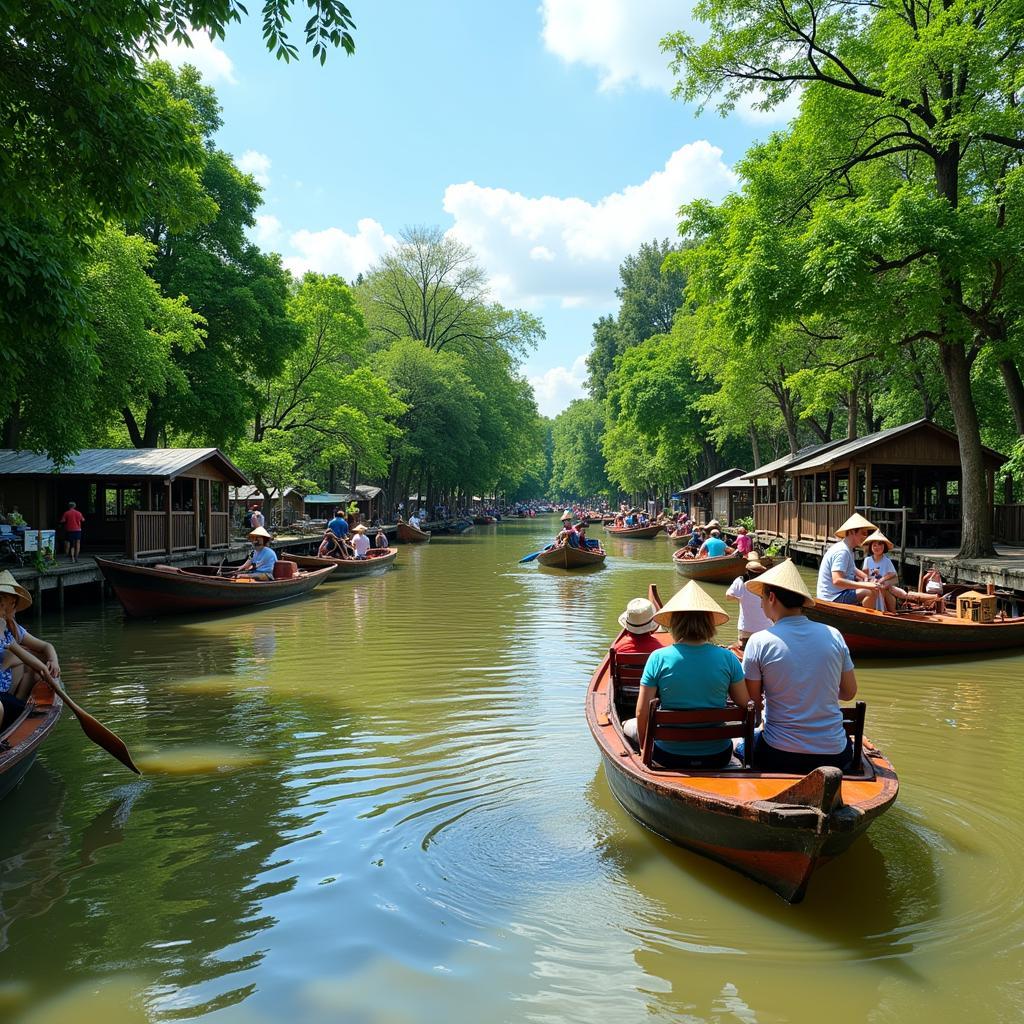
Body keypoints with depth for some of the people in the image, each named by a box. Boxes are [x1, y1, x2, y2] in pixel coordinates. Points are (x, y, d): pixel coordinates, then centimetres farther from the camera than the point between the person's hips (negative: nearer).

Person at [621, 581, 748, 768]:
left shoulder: (658, 658, -13)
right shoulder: (727, 658, -10)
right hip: (718, 757, 1)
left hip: (670, 757, -1)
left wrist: (644, 747, 6)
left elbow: (642, 713, -10)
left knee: (631, 725, 30)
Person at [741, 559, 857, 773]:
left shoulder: (759, 642, -12)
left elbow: (751, 701, -5)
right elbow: (849, 692, 8)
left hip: (779, 757, -2)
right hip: (835, 757, 3)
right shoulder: (833, 635, -3)